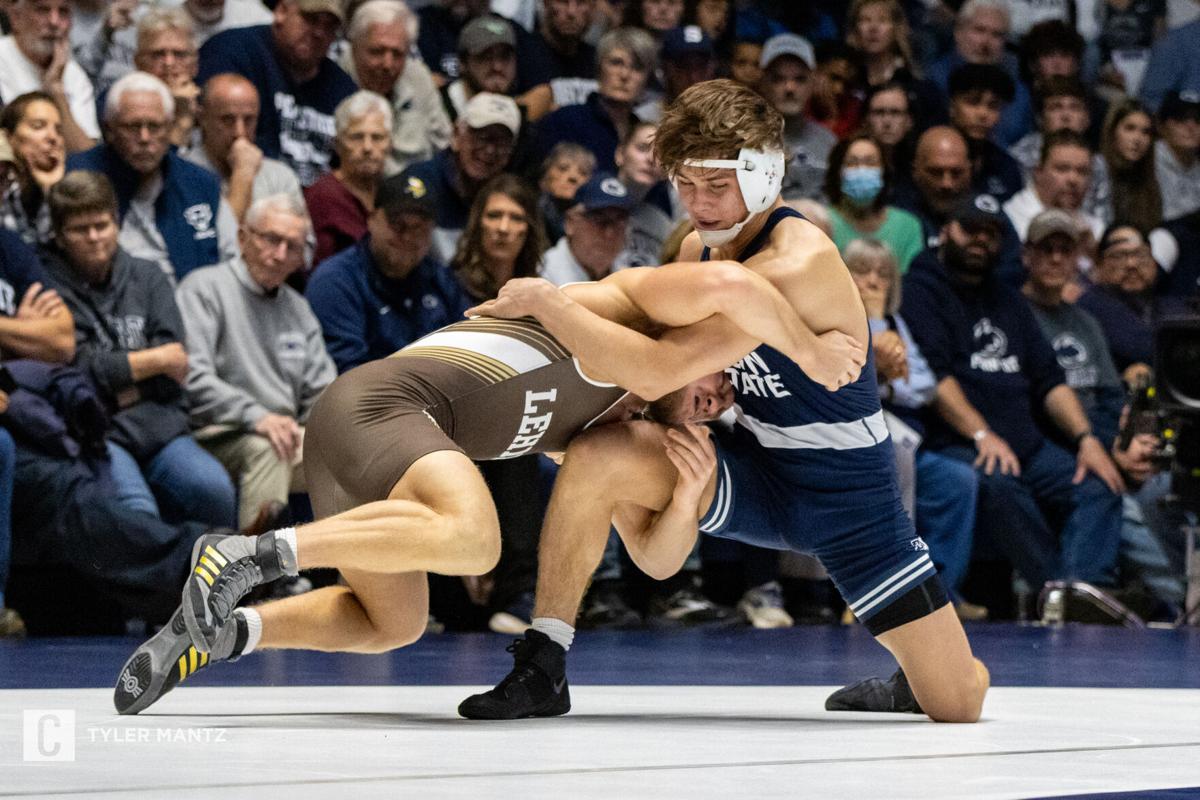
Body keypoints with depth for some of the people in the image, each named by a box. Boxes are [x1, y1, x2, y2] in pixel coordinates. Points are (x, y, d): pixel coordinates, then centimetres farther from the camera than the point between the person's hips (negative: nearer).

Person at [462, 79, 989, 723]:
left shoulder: (797, 265, -29)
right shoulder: (699, 247, -2)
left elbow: (659, 372, -38)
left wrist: (545, 302, -29)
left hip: (849, 503, -6)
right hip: (752, 473, 6)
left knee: (960, 705, -4)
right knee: (596, 456, -22)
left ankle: (913, 683, 34)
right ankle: (542, 670, -13)